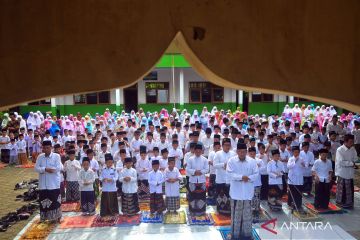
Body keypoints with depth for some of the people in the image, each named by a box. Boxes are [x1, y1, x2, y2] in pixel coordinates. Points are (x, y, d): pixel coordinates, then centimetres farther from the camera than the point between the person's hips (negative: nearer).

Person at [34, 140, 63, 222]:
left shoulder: (56, 156, -6)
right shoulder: (40, 157, 5)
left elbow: (59, 168, -15)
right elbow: (36, 168, -3)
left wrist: (45, 169, -12)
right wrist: (46, 169, -20)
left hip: (54, 184, -3)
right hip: (43, 184, 3)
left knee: (55, 201, 3)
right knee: (43, 201, 11)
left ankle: (56, 217, 17)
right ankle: (44, 217, 26)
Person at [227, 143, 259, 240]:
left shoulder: (252, 161, 0)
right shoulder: (231, 161, -6)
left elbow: (256, 174, 0)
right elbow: (230, 174, -13)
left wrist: (248, 178, -16)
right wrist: (241, 177, -22)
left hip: (248, 192, 2)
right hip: (236, 192, -2)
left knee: (247, 213, 11)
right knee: (236, 213, 7)